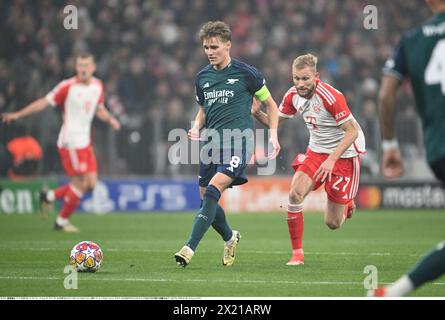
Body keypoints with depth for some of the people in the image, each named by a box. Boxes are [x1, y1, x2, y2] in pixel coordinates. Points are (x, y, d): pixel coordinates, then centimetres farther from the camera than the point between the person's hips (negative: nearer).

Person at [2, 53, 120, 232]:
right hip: (70, 142, -7)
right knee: (80, 183, -8)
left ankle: (49, 196, 19)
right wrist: (17, 115, -14)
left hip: (85, 142, 7)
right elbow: (44, 102, -10)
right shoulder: (68, 86, -12)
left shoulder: (98, 86, 7)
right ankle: (62, 221, 9)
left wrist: (110, 119, 1)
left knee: (91, 184, 2)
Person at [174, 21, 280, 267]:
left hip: (238, 143, -6)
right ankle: (230, 238, 35)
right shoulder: (202, 77, 11)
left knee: (212, 191, -22)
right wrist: (196, 127, 5)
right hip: (211, 144, 6)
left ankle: (190, 248, -26)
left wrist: (273, 135, -4)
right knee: (206, 200, 6)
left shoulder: (246, 73, -3)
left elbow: (270, 105, 7)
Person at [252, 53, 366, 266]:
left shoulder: (331, 97, -26)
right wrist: (257, 113, -16)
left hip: (344, 153, -5)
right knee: (295, 194, -21)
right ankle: (297, 253, -9)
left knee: (332, 223, -3)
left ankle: (346, 204, 36)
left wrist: (332, 160, -30)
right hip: (316, 150, 5)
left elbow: (352, 131, -22)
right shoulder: (293, 95, -6)